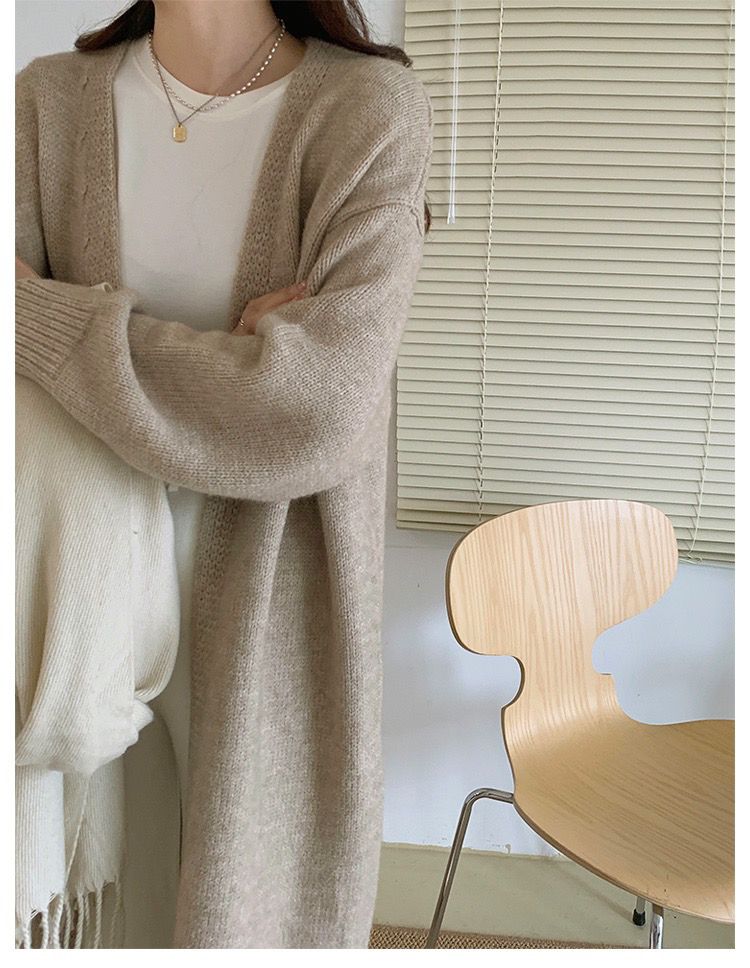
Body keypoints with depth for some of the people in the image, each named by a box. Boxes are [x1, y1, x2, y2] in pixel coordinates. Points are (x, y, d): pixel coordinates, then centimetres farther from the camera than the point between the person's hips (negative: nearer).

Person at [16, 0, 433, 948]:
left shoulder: (371, 105, -11)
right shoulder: (48, 100, 0)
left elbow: (317, 417, -24)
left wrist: (32, 310, -16)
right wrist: (233, 365, -19)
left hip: (273, 622, -3)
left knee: (258, 906, 12)